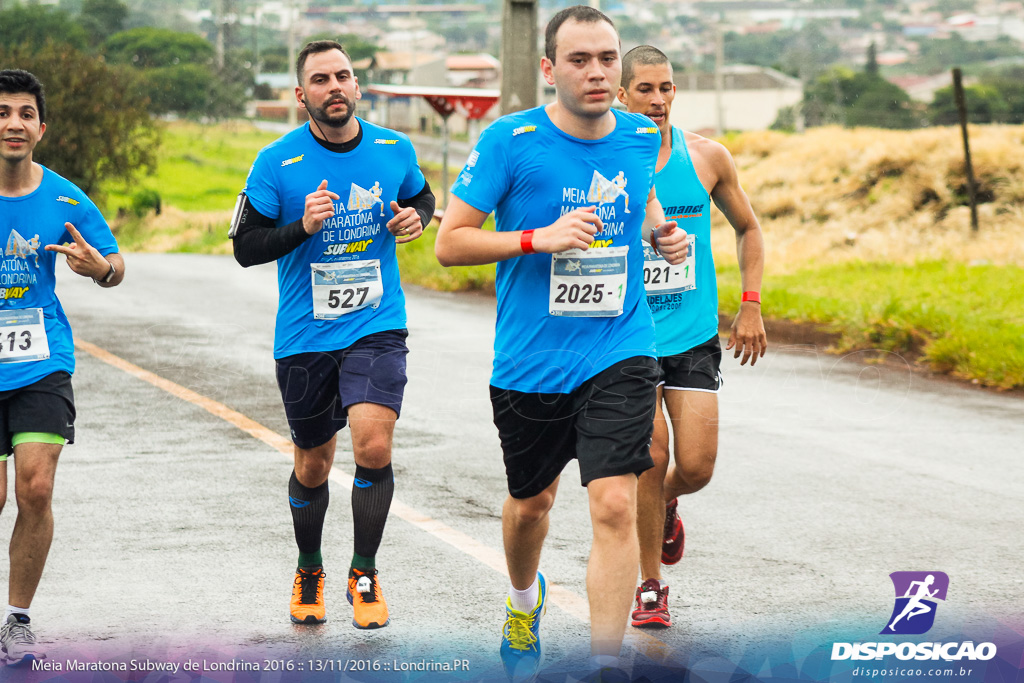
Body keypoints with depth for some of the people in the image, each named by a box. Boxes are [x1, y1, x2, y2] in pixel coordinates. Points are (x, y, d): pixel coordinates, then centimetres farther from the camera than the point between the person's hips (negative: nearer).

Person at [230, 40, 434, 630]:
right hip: (305, 335, 0)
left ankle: (364, 575, 0)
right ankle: (309, 571, 39)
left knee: (373, 445, -19)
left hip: (377, 328, 0)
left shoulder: (395, 150, 1)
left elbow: (422, 197, 21)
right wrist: (302, 227, -21)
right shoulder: (277, 162, -7)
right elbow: (246, 246, -5)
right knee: (313, 465, 12)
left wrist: (416, 217, -2)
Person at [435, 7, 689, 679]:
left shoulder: (643, 138, 1)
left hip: (619, 354, 1)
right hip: (530, 364, -1)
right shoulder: (509, 140, -11)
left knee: (615, 506, -15)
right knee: (531, 503, 18)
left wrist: (660, 229, 2)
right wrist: (539, 238, -22)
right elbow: (449, 242, -10)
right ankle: (525, 599, 51)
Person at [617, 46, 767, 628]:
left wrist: (751, 306, 7)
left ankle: (666, 503, 33)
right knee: (651, 456, -9)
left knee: (696, 466, -5)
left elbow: (748, 229, 15)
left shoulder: (707, 158, 1)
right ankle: (651, 587, 8)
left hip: (695, 335, 2)